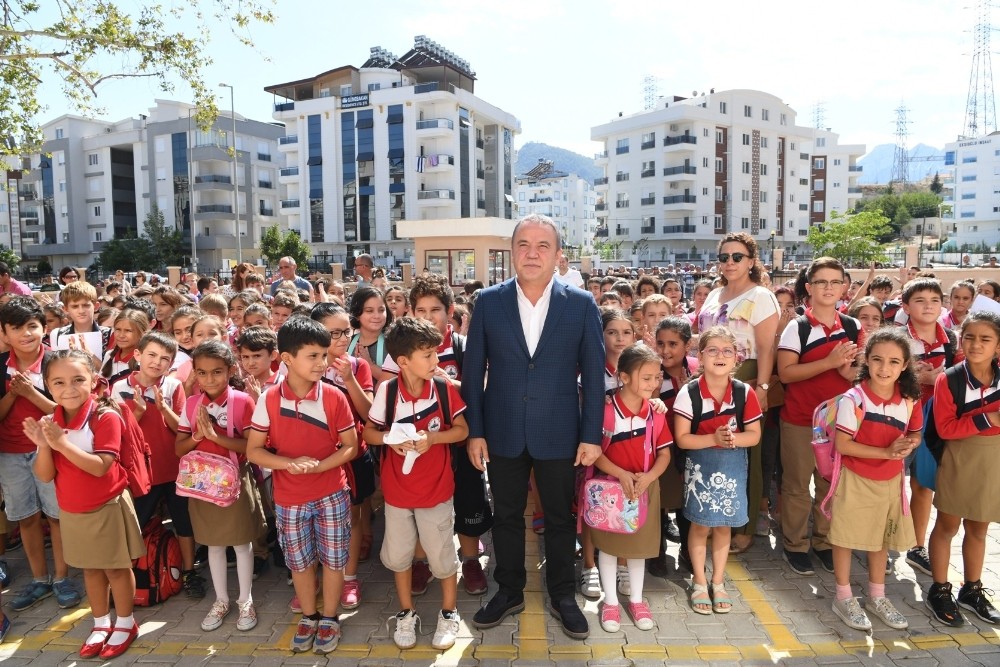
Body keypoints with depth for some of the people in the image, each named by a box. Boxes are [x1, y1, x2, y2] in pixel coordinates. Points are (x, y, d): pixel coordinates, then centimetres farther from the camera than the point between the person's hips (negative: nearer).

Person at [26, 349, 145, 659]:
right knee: (91, 568, 20)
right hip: (71, 511, 6)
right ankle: (101, 624, 37)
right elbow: (45, 475, -5)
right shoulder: (50, 422, -3)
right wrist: (43, 445, -23)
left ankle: (125, 623, 29)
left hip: (108, 507, -5)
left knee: (117, 567, 10)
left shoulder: (106, 416, -22)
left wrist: (62, 442, -33)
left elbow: (100, 467, -27)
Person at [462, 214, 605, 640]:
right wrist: (474, 431, -2)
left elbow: (594, 375, -2)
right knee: (506, 516, 16)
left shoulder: (581, 304, -5)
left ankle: (562, 596, 35)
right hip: (503, 433, 1)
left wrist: (591, 435, -5)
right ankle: (509, 592, 36)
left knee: (560, 518, 14)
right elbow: (473, 371, 0)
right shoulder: (488, 302, -2)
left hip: (558, 433, -1)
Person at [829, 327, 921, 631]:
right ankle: (844, 598, 26)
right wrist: (886, 452, -26)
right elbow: (842, 445, -20)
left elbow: (915, 434, 9)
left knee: (882, 539, 20)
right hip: (856, 480, -5)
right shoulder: (854, 399, -22)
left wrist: (908, 445, -14)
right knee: (846, 537, 8)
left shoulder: (910, 400, -6)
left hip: (891, 480, 5)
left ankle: (877, 597, 38)